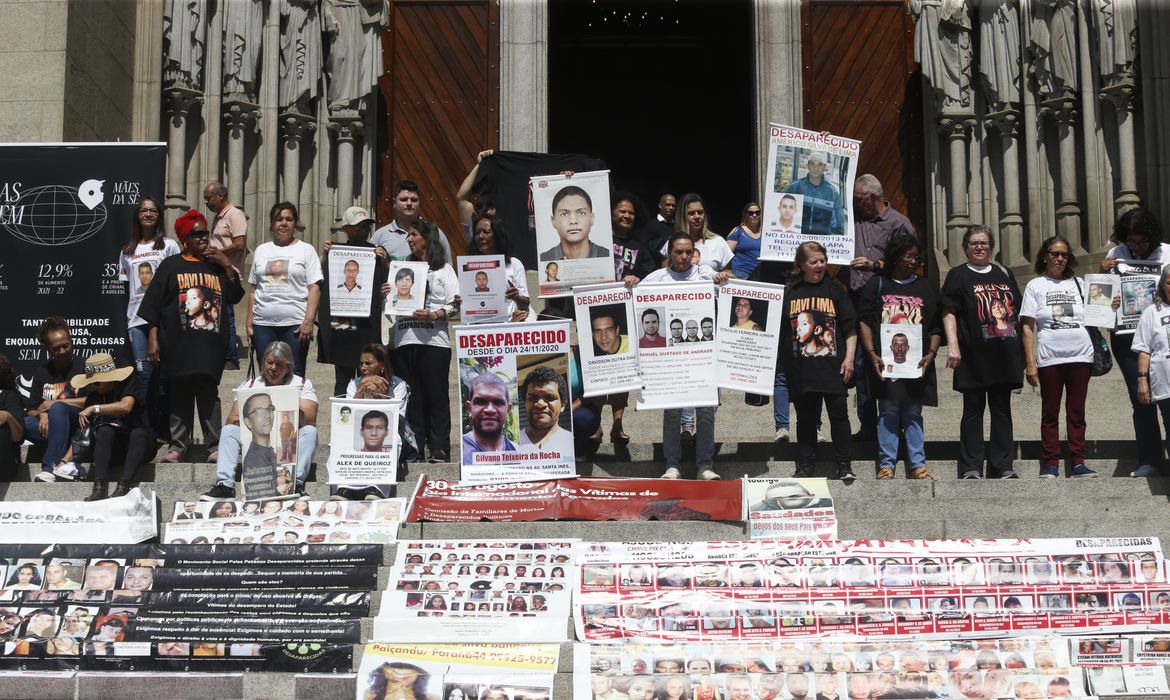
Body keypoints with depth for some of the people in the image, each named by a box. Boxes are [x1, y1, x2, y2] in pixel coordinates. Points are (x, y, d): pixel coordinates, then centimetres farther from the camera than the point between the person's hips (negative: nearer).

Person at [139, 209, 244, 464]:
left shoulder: (217, 266, 15)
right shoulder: (171, 266, 9)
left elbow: (235, 296, 8)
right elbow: (153, 306, 5)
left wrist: (227, 266, 0)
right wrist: (153, 340, -3)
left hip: (210, 343, 1)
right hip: (179, 343, -1)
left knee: (208, 393, -3)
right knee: (179, 394, 2)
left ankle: (215, 445, -1)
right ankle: (178, 445, 8)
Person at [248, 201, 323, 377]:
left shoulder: (306, 250, 5)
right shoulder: (261, 250, 15)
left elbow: (314, 288, -3)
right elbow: (253, 290, 16)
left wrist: (308, 321, -13)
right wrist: (249, 323, 9)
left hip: (295, 324, -3)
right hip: (263, 324, 3)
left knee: (295, 376, -2)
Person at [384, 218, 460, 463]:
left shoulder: (444, 269, 8)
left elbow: (454, 305, -1)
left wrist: (434, 316, -17)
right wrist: (385, 295, 2)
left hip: (433, 339, -4)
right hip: (405, 339, 4)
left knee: (436, 394, -4)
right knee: (411, 395, 3)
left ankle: (439, 447, -2)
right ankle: (412, 447, 5)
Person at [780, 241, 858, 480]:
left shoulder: (835, 290, 6)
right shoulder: (789, 292, 7)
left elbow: (850, 329, 6)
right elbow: (777, 327, 12)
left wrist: (849, 358, -3)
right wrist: (783, 361, 4)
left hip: (832, 364, -1)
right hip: (801, 368, 1)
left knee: (839, 413, -1)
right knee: (805, 417, 8)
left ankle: (844, 465, 7)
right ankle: (805, 466, 17)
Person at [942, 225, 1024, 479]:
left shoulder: (1004, 274, 17)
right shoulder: (958, 275, 4)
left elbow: (1017, 312, 20)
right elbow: (949, 313, -4)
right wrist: (953, 344, -16)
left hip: (1004, 353, 4)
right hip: (973, 355, -4)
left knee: (1002, 410, 6)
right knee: (973, 409, -2)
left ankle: (1003, 467, 9)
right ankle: (971, 467, 0)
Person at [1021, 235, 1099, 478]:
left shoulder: (1077, 283, 15)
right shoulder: (1035, 286, 8)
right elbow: (1027, 327, 4)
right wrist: (1030, 363, -4)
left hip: (1081, 355, 2)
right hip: (1049, 358, -2)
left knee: (1077, 412, 2)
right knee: (1050, 412, 1)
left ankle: (1078, 463, 4)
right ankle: (1050, 463, 5)